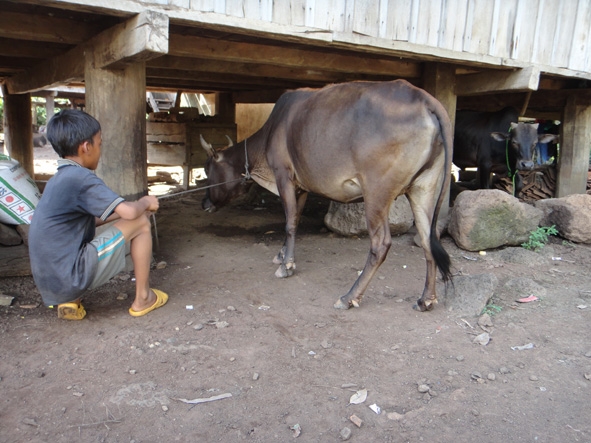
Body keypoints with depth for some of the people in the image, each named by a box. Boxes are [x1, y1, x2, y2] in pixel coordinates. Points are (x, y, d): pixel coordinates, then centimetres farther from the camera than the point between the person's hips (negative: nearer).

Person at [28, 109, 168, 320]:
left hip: (50, 282, 9)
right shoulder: (81, 177, -15)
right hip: (70, 277, -9)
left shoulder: (59, 178, 12)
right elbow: (130, 212, -21)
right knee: (140, 223, -2)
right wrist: (145, 202, 0)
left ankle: (70, 300, 17)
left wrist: (120, 210, 15)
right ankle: (143, 298, 9)